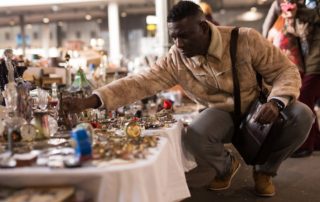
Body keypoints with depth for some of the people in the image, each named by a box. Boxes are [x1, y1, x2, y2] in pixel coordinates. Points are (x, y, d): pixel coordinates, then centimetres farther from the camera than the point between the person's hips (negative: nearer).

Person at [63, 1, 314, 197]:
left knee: (301, 114, -26)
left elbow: (286, 70, -13)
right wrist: (89, 101, -33)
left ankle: (265, 168, 1)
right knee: (193, 136, -31)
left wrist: (276, 101, -35)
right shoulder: (175, 60, -15)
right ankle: (226, 165, 6)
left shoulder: (245, 39, -21)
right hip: (222, 114, 0)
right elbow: (139, 83, -21)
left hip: (257, 107, 0)